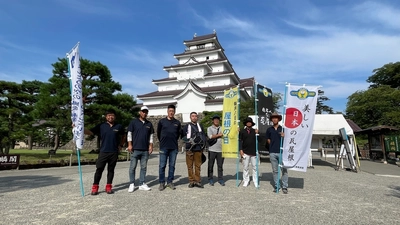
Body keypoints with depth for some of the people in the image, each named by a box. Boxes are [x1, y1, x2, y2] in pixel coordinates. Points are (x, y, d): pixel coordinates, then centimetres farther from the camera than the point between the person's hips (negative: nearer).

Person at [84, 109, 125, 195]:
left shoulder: (119, 127, 4)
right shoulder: (101, 126, 0)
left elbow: (123, 136, 19)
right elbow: (90, 132, -9)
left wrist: (121, 145, 11)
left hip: (114, 152, 1)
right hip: (103, 152, -1)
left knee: (111, 170, 10)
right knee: (99, 169, 0)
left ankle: (108, 187, 21)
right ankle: (95, 187, 12)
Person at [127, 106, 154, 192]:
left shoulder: (149, 124, 12)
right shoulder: (134, 122, 2)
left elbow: (151, 136, 13)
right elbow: (129, 134, 0)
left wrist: (150, 146, 6)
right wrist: (129, 145, -7)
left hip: (145, 150, 3)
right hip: (135, 149, -3)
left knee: (143, 167, 7)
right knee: (133, 167, 2)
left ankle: (142, 184, 17)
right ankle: (132, 184, 13)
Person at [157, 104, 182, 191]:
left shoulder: (177, 122, 7)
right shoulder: (162, 121, 3)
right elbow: (158, 133, 13)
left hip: (174, 148, 2)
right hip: (164, 147, -2)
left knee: (172, 166, 8)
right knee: (162, 166, 1)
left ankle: (170, 182, 19)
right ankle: (162, 183, 12)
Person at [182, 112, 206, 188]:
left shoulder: (200, 126, 16)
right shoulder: (186, 126, 7)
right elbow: (183, 136, 5)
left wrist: (203, 145, 10)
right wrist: (189, 140, -8)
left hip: (198, 149, 2)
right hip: (189, 148, -2)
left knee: (198, 165, 3)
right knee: (190, 166, 0)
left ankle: (197, 181, 11)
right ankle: (191, 181, 9)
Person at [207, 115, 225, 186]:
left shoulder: (222, 128, 15)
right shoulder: (209, 128, 6)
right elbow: (210, 136, -9)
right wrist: (219, 135, -5)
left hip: (220, 150, 2)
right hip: (212, 150, -2)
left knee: (220, 165, 7)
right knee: (211, 165, 5)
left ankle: (220, 179, 16)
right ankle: (210, 179, 15)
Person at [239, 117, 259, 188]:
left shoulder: (254, 131, 6)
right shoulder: (242, 131, 4)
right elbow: (240, 141, 2)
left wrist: (257, 134, -11)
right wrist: (241, 150, -5)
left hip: (253, 152, 0)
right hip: (245, 152, 0)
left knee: (255, 167, 4)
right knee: (245, 167, 7)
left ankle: (255, 181, 14)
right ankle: (246, 181, 18)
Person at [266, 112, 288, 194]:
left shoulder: (283, 128, 5)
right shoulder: (269, 129, 9)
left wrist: (284, 136, -14)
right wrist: (273, 145, 4)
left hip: (282, 152, -1)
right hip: (272, 153, 2)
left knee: (284, 170, 0)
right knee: (275, 171, 8)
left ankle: (284, 187, 8)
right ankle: (276, 186, 17)